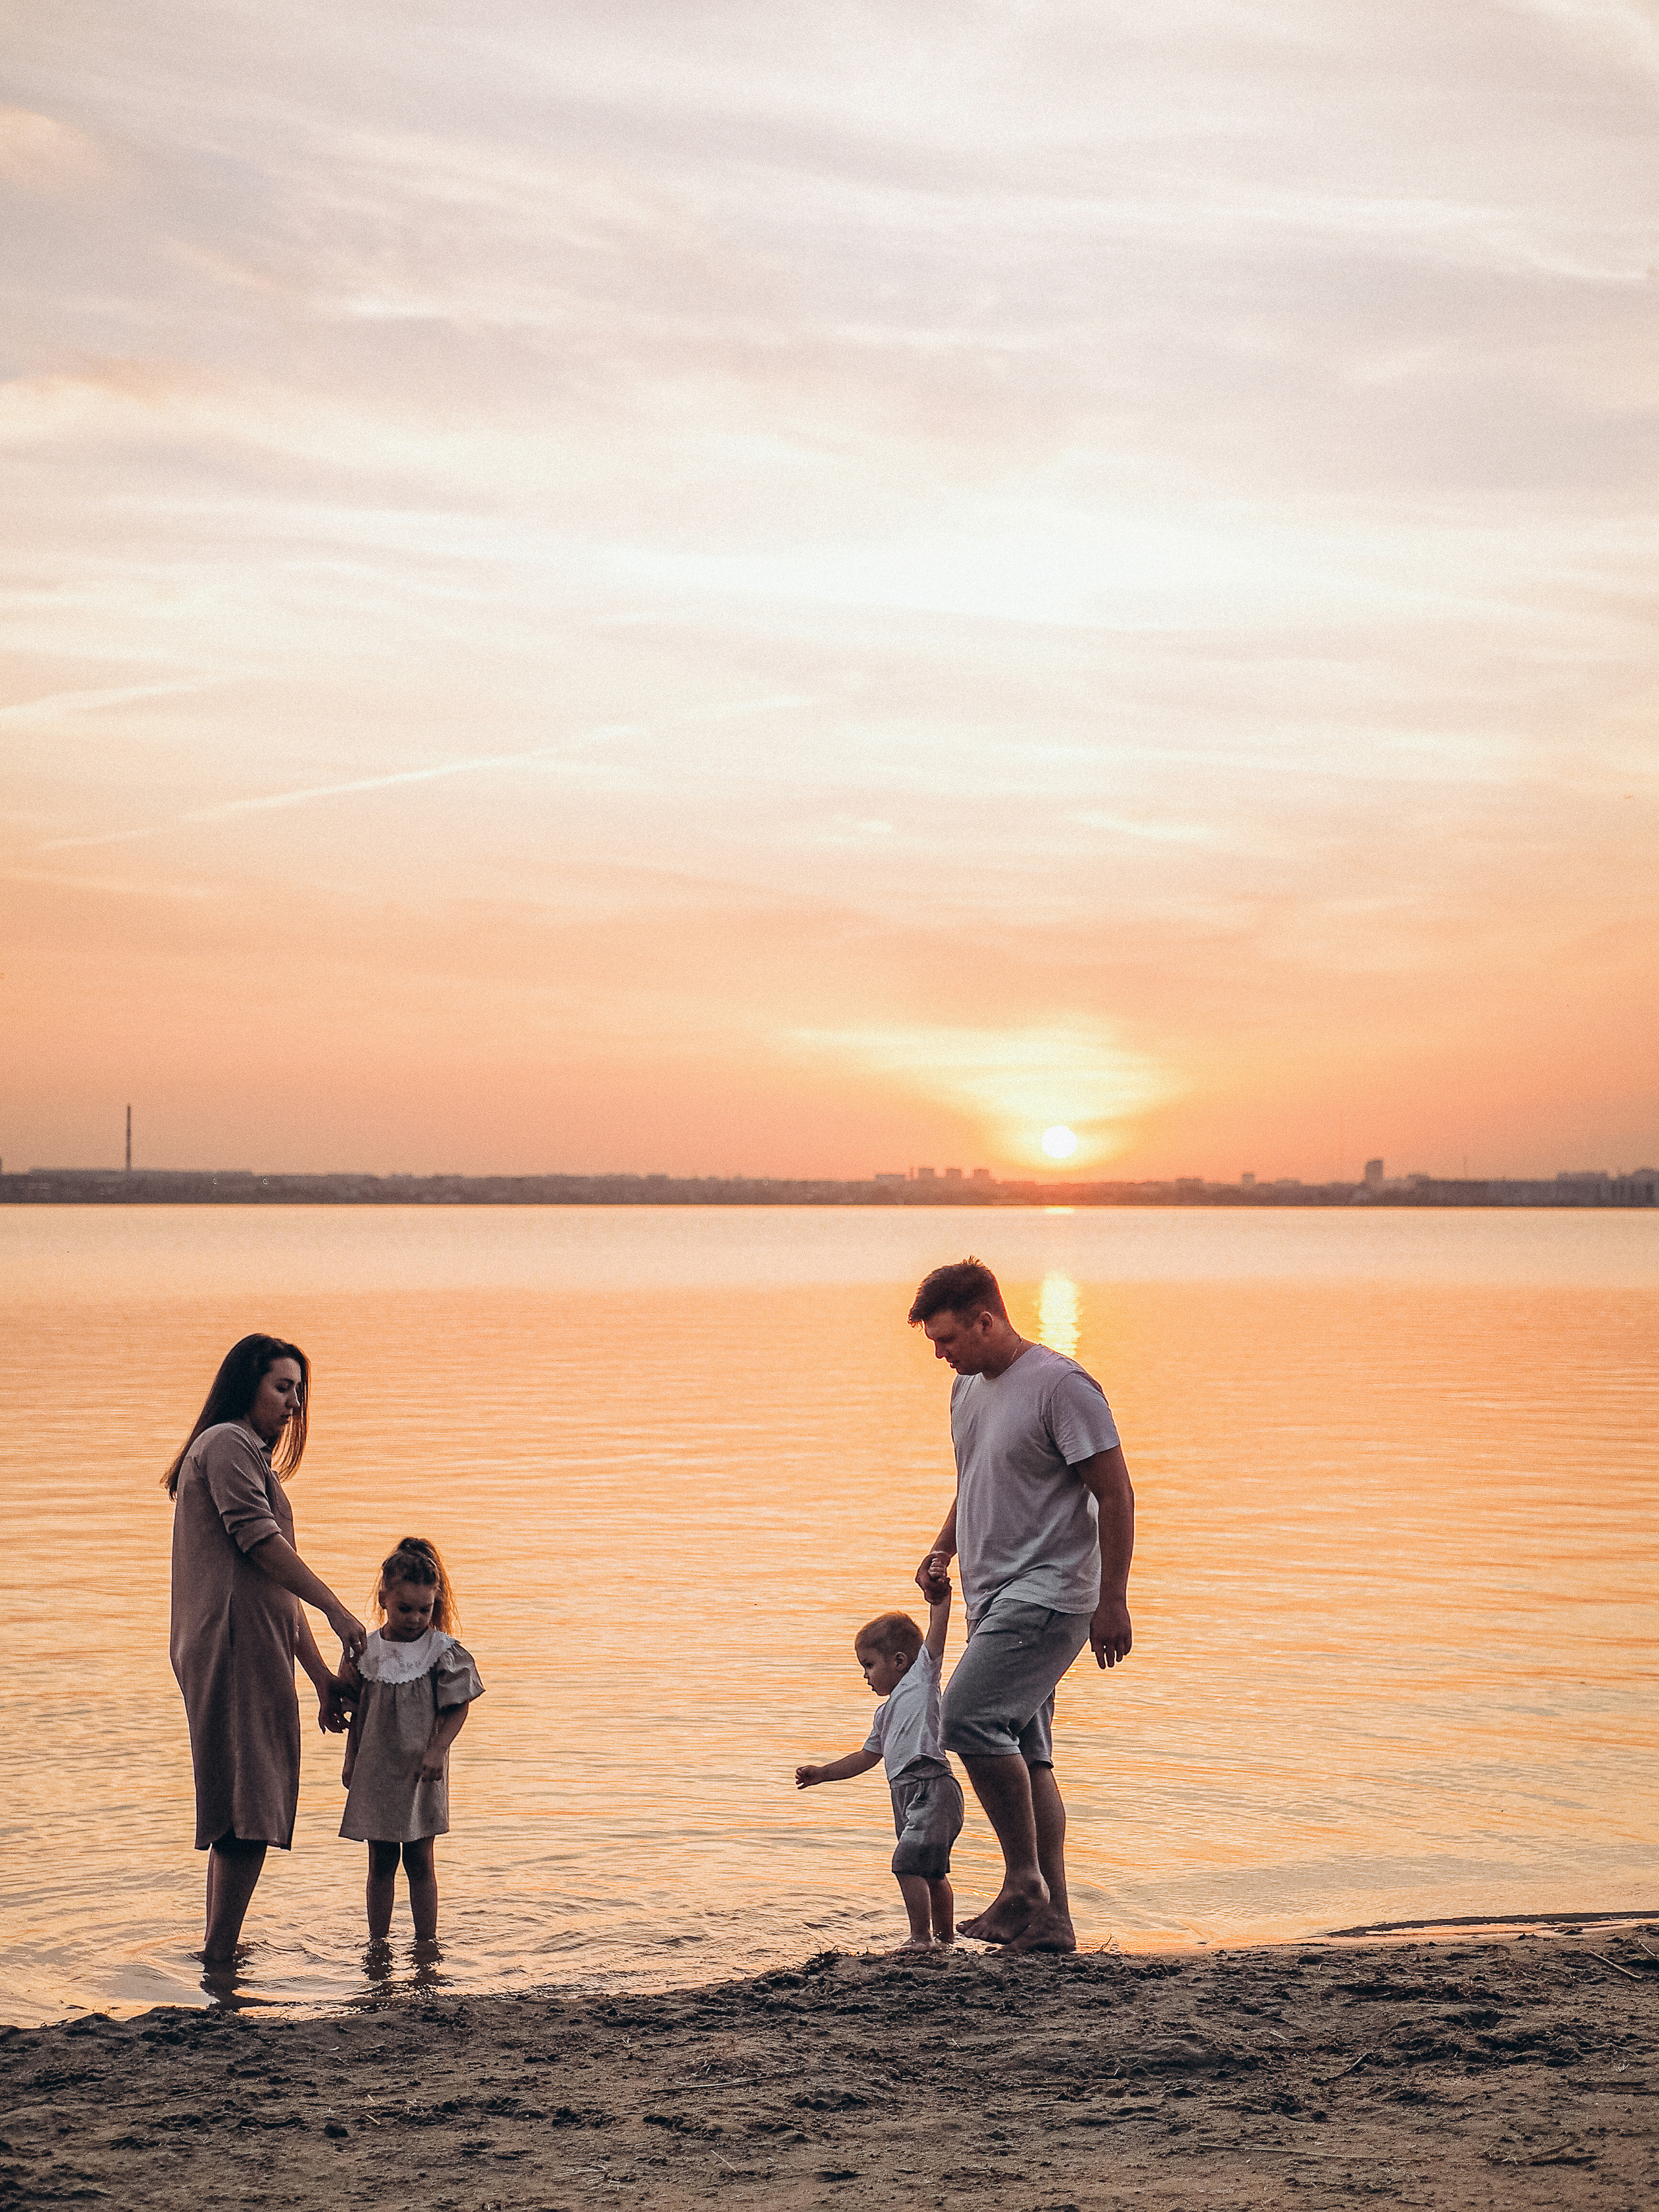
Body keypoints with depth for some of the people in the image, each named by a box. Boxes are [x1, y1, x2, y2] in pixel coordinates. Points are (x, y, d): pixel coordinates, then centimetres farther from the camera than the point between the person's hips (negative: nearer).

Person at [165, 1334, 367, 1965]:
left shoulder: (255, 1459, 27)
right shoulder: (227, 1444, -3)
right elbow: (259, 1540, -15)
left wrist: (321, 1676, 22)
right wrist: (336, 1609, -15)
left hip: (257, 1651, 10)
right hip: (238, 1646, -10)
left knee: (247, 1817, 11)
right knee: (249, 1815, -13)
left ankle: (219, 1957, 13)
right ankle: (220, 1961, -14)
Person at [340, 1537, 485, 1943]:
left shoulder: (444, 1651, -7)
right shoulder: (367, 1650, 1)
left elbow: (457, 1708, -5)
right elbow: (359, 1712, 10)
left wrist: (437, 1749, -16)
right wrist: (351, 1760, 9)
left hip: (421, 1769, -2)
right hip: (376, 1769, 2)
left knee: (419, 1862, 3)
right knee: (381, 1863, 8)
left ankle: (426, 1944, 10)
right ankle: (377, 1944, 14)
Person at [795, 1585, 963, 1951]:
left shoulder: (921, 1677, 1)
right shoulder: (886, 1711, 25)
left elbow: (936, 1635, -10)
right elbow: (868, 1756, 31)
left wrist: (939, 1600, -21)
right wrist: (823, 1773, 28)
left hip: (932, 1788, -10)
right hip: (911, 1796, 10)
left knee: (908, 1863, -15)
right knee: (931, 1871, 16)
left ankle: (921, 1937, -10)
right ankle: (945, 1937, 25)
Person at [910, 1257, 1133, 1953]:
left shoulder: (1062, 1386, -13)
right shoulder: (967, 1389, 14)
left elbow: (1116, 1493, -13)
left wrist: (1112, 1601, -17)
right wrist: (944, 1550, 10)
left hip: (1049, 1594, -9)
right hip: (994, 1599, 9)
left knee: (969, 1717, -21)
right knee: (1023, 1753, 7)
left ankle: (1025, 1885, -11)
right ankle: (1051, 1921, 10)